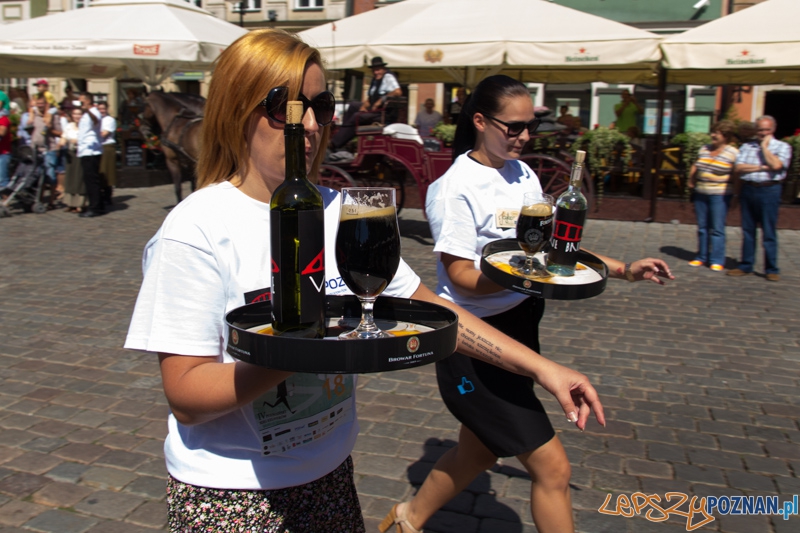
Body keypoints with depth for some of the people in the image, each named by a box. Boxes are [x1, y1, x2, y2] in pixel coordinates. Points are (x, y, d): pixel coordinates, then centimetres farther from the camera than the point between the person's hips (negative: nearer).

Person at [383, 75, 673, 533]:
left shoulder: (523, 174, 7)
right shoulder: (456, 188, -16)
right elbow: (461, 278, -18)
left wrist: (623, 269, 7)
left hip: (519, 327, 8)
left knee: (477, 452, 21)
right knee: (552, 466, -4)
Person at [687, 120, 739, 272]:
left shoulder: (733, 153, -5)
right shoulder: (704, 149, 12)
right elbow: (694, 167, 21)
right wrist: (691, 182, 9)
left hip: (719, 195, -5)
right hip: (701, 193, 6)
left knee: (717, 229, -4)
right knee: (702, 227, 10)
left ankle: (717, 261, 1)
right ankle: (701, 257, 17)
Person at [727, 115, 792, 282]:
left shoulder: (782, 146, 5)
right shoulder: (746, 146, 13)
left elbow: (776, 165, -14)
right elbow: (738, 169, 0)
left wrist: (764, 147, -4)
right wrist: (761, 167, -7)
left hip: (769, 190, -3)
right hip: (747, 189, 3)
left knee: (769, 233, -1)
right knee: (747, 231, 8)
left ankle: (772, 269, 6)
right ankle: (746, 266, 15)